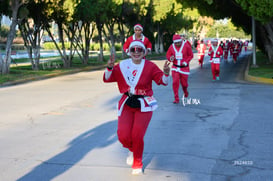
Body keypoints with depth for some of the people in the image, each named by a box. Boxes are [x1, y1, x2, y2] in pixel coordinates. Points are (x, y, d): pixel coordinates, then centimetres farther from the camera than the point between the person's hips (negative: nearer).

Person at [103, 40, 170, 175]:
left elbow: (163, 81, -9)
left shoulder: (150, 66, -4)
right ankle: (132, 150, 31)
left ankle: (137, 164, 20)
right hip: (127, 104, 2)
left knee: (137, 136, -7)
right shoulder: (123, 66, 0)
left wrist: (166, 73, -30)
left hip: (144, 105, -2)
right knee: (123, 136, -8)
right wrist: (110, 68, -22)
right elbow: (107, 79, -2)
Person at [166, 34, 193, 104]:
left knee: (184, 83, 7)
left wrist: (186, 62, -15)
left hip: (184, 67, -1)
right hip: (175, 67, 1)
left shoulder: (186, 46, -9)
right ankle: (176, 99, -2)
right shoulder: (171, 47, -3)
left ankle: (185, 91, 44)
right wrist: (170, 58, -17)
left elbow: (191, 55, -2)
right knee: (175, 82, -10)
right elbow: (168, 55, 6)